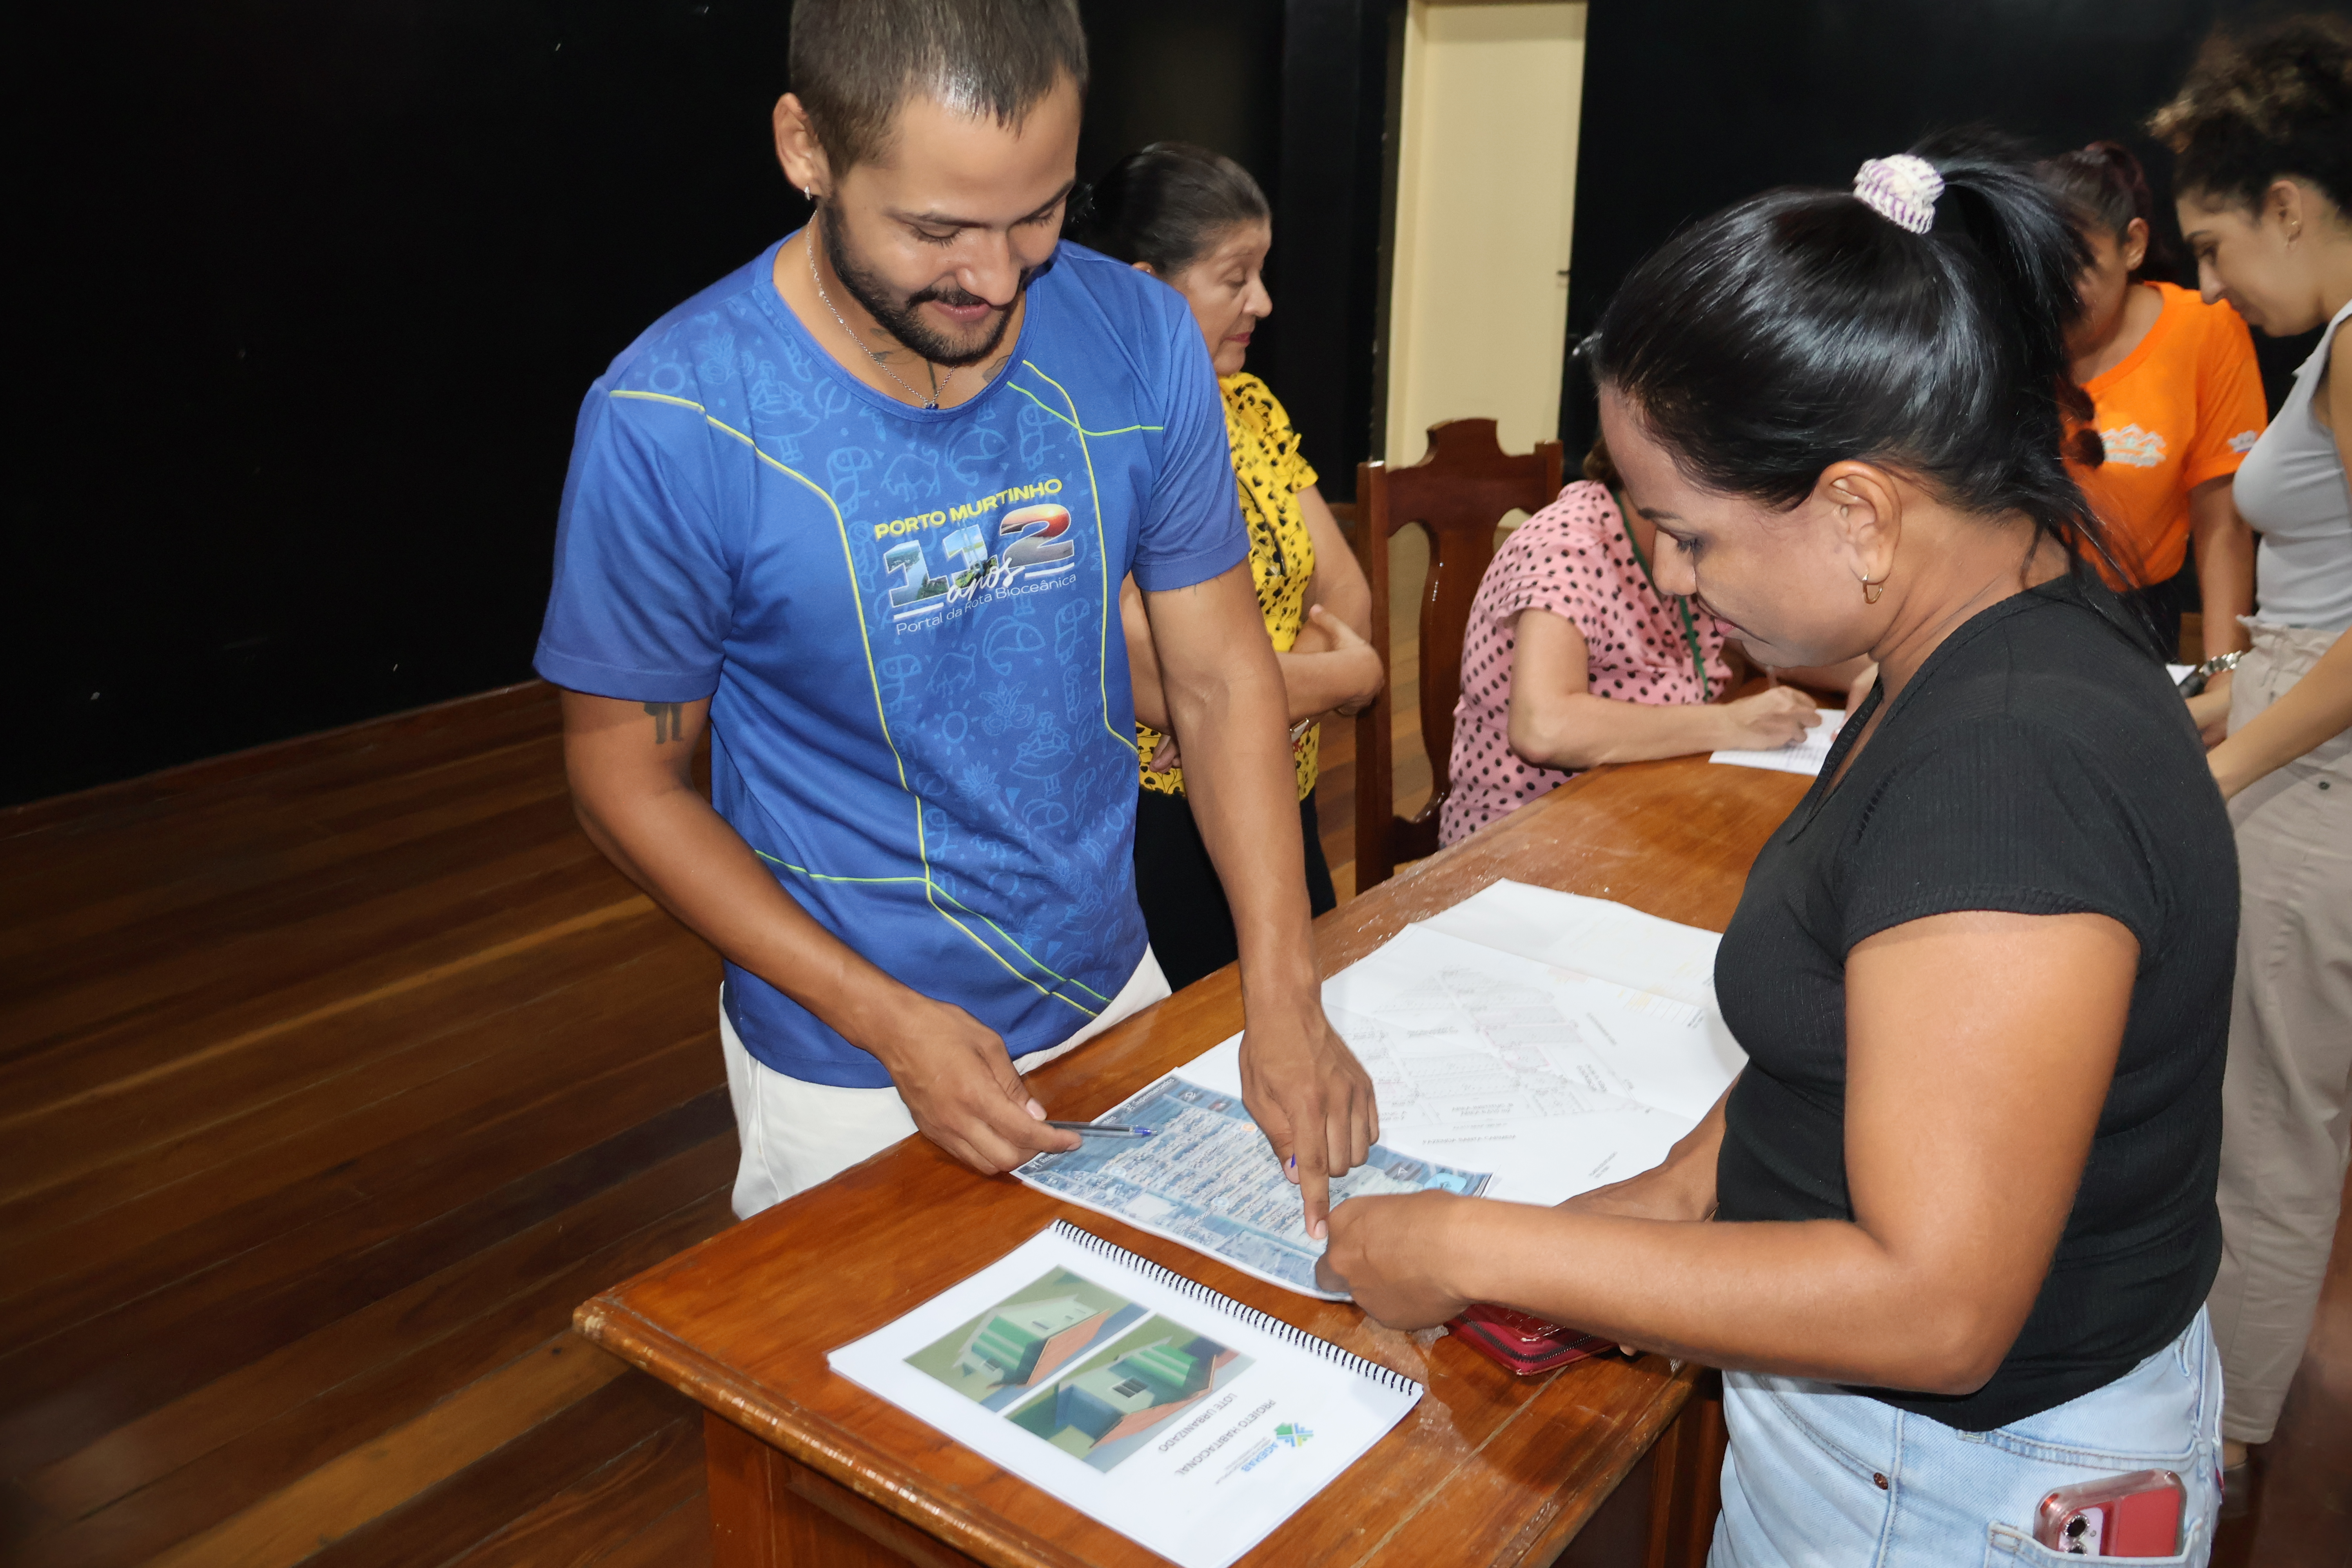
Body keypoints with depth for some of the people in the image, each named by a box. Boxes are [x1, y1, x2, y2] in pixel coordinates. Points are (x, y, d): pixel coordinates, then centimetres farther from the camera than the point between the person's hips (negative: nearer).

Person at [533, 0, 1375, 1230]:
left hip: (1113, 995, 4)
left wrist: (1284, 1001, -14)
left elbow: (1220, 676, -5)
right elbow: (627, 782, -12)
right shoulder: (670, 422, -22)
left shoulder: (1140, 343, -11)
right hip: (850, 1078, -3)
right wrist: (893, 1024, -20)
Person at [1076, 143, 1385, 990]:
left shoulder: (1250, 406, 7)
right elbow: (1157, 689, -25)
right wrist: (1345, 674, -10)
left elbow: (1347, 593, 4)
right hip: (1158, 831, -7)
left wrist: (1276, 674, -18)